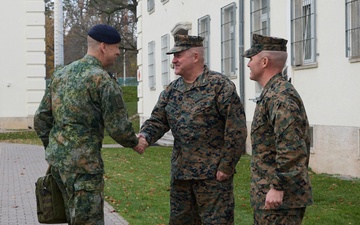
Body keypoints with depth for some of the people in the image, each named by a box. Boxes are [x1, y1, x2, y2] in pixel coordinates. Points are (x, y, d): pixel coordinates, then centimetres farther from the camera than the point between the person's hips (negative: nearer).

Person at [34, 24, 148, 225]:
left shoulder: (61, 74, 11)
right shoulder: (103, 81, -12)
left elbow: (42, 118, 14)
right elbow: (118, 127, -12)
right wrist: (135, 143, 7)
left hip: (56, 158, 8)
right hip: (83, 163, -8)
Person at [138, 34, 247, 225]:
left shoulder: (220, 85, -10)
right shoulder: (171, 91, 10)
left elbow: (236, 129, -13)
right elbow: (158, 120, 8)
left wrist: (226, 166, -15)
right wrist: (144, 136, -14)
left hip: (213, 174, -7)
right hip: (180, 173, 7)